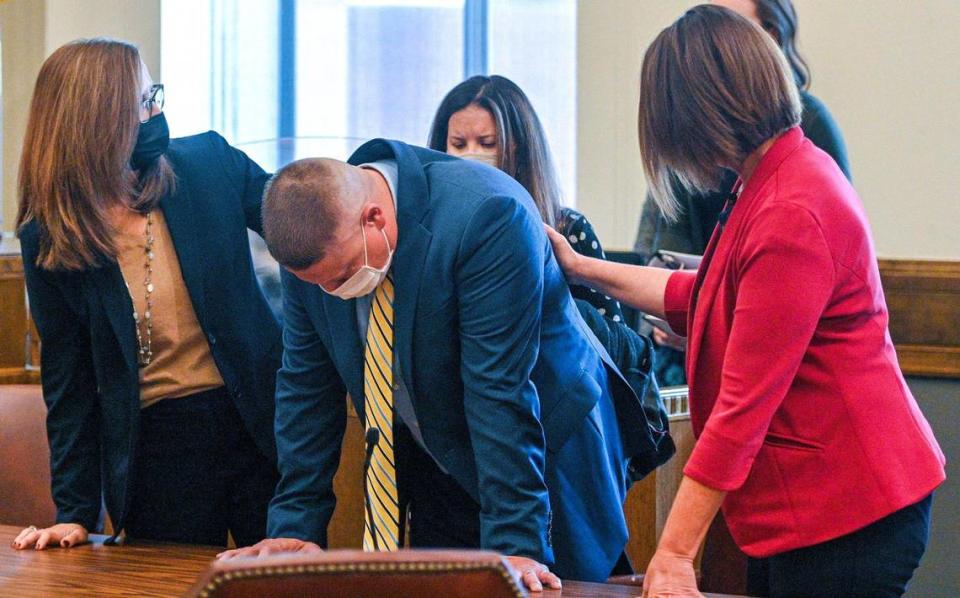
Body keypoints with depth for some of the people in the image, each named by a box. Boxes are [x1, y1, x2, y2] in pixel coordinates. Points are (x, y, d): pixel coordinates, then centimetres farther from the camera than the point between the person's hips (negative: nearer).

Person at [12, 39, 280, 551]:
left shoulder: (209, 164, -2)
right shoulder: (48, 239, -2)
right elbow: (67, 379, 3)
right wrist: (74, 512, 1)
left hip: (256, 428, 1)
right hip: (154, 447, -1)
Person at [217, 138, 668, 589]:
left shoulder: (487, 217, -31)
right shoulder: (313, 239, -12)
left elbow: (500, 395, -31)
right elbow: (305, 385, -1)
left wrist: (514, 545, -30)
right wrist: (294, 528, -3)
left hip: (547, 447, -5)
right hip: (437, 463, 5)